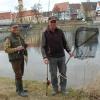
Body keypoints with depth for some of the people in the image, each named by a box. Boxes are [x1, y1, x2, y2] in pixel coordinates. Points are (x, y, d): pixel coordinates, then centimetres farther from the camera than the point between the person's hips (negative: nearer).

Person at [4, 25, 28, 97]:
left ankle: (19, 89, 24)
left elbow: (24, 46, 21)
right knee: (18, 75, -8)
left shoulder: (20, 38, 14)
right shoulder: (9, 39, -7)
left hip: (21, 58, 7)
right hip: (14, 59, -7)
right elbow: (6, 49, -13)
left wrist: (25, 55, 8)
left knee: (20, 74, 12)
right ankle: (20, 91, -2)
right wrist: (16, 49, -22)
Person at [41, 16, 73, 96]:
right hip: (52, 58, -2)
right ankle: (55, 89, 24)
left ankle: (63, 89, 23)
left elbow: (64, 43, 11)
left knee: (63, 73, 8)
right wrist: (45, 57, -19)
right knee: (53, 75, 6)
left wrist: (69, 51, -3)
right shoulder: (45, 33, -5)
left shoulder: (60, 31, 3)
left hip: (61, 56, 2)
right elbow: (43, 47, -7)